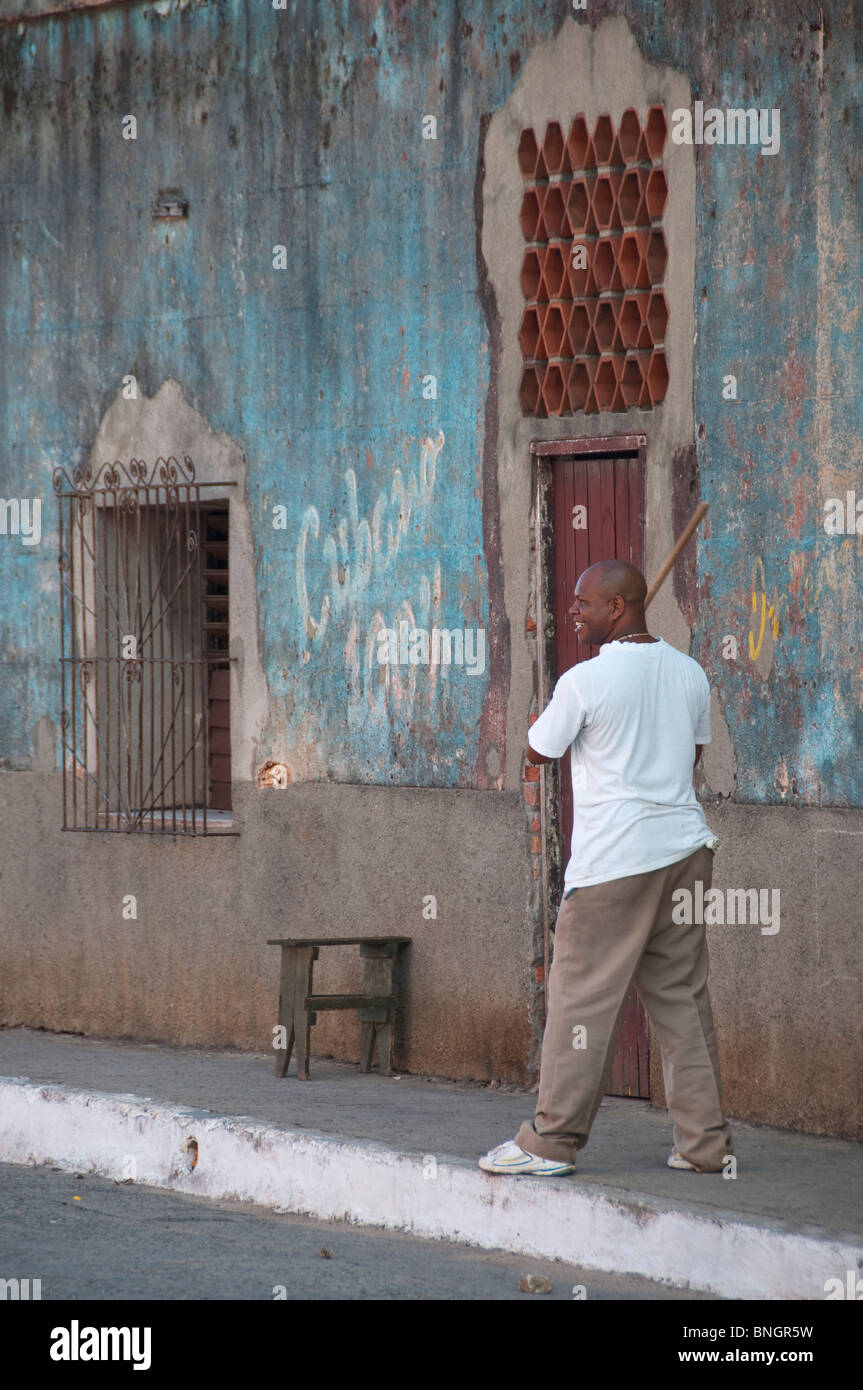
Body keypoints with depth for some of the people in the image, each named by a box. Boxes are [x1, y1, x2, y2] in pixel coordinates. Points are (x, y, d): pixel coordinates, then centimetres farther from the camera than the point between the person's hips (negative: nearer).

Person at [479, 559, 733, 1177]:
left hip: (613, 860, -6)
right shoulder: (690, 674, 7)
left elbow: (538, 751, 2)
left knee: (582, 998, 0)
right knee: (683, 997, 9)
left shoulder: (585, 681, -12)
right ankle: (705, 1141, 9)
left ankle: (551, 1141, 4)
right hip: (687, 848, 6)